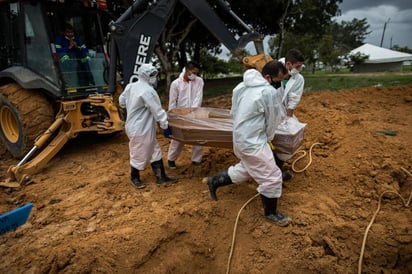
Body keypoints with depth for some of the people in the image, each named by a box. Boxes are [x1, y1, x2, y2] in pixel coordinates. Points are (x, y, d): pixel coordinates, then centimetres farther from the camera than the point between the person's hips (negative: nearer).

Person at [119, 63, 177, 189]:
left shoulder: (130, 86, 4)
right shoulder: (148, 91, -23)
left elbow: (121, 102, 15)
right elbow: (158, 111, -20)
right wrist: (165, 127, -14)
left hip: (135, 126, 10)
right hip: (140, 129, -10)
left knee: (155, 151, 15)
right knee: (140, 155, 8)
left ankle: (161, 176, 23)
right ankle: (135, 177, 30)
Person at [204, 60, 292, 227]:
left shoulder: (241, 86, 5)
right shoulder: (270, 92, -20)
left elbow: (234, 112, 11)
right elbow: (275, 119, -7)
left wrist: (244, 128, 13)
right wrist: (267, 138, 10)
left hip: (240, 138, 9)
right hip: (253, 143, -9)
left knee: (245, 170, 29)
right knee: (272, 177, 6)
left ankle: (214, 181, 35)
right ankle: (271, 212, 24)